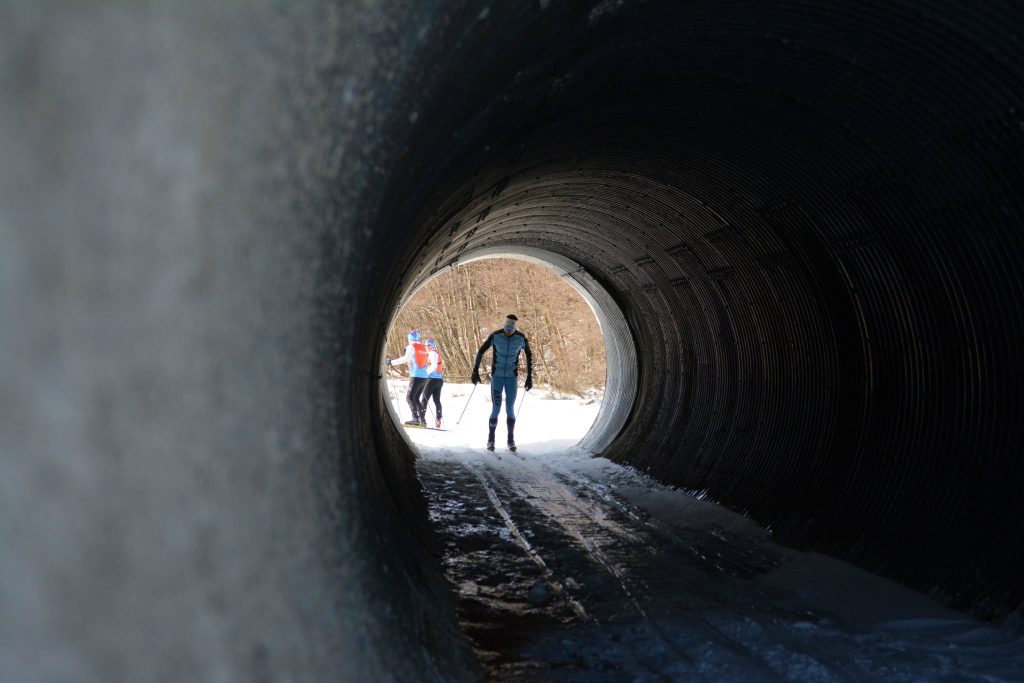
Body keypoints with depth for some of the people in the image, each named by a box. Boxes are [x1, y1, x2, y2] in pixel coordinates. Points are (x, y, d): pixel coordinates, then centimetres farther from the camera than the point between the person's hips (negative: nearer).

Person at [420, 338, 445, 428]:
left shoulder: (433, 353, -7)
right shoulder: (438, 354, 20)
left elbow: (433, 366, -19)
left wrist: (426, 373, -13)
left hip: (433, 379, -9)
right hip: (439, 380, 9)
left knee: (425, 399, -5)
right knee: (437, 400, 7)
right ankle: (438, 421, 3)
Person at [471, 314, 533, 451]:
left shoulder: (521, 338, -8)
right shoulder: (495, 336, -12)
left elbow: (529, 356, 5)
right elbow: (481, 352, -2)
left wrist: (529, 377, 4)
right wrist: (475, 370, -5)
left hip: (512, 377, 1)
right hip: (497, 376, -1)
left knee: (510, 409, 0)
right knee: (496, 408, -6)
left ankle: (511, 440, 11)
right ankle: (490, 440, 6)